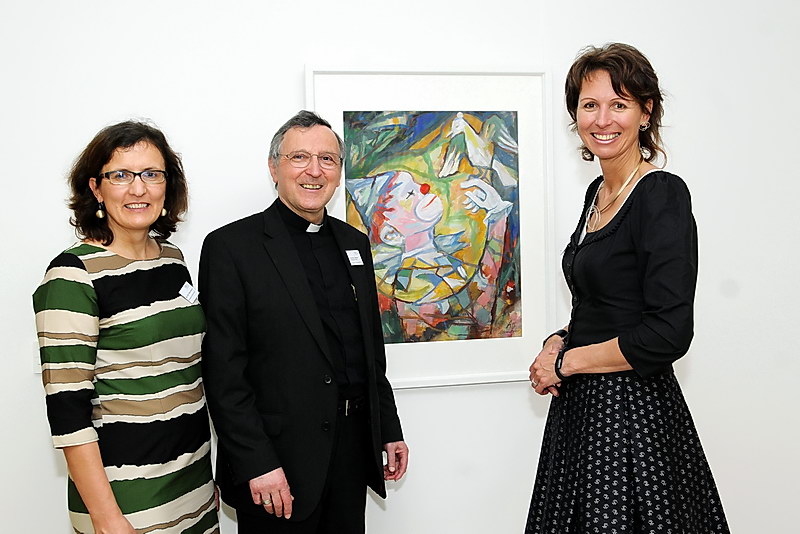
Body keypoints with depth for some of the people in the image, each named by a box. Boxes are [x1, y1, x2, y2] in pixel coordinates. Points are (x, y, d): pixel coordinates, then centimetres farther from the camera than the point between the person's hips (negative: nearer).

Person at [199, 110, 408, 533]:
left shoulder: (354, 244, 11)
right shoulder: (231, 247, -9)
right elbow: (223, 370, -13)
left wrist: (389, 431, 14)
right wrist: (257, 465, -17)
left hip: (353, 452, 6)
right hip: (276, 460, -5)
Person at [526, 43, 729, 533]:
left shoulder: (663, 195, -16)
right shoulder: (598, 192, 9)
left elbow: (668, 335, -22)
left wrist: (565, 362, -12)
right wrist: (560, 340, 2)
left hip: (633, 413, -8)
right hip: (582, 407, 8)